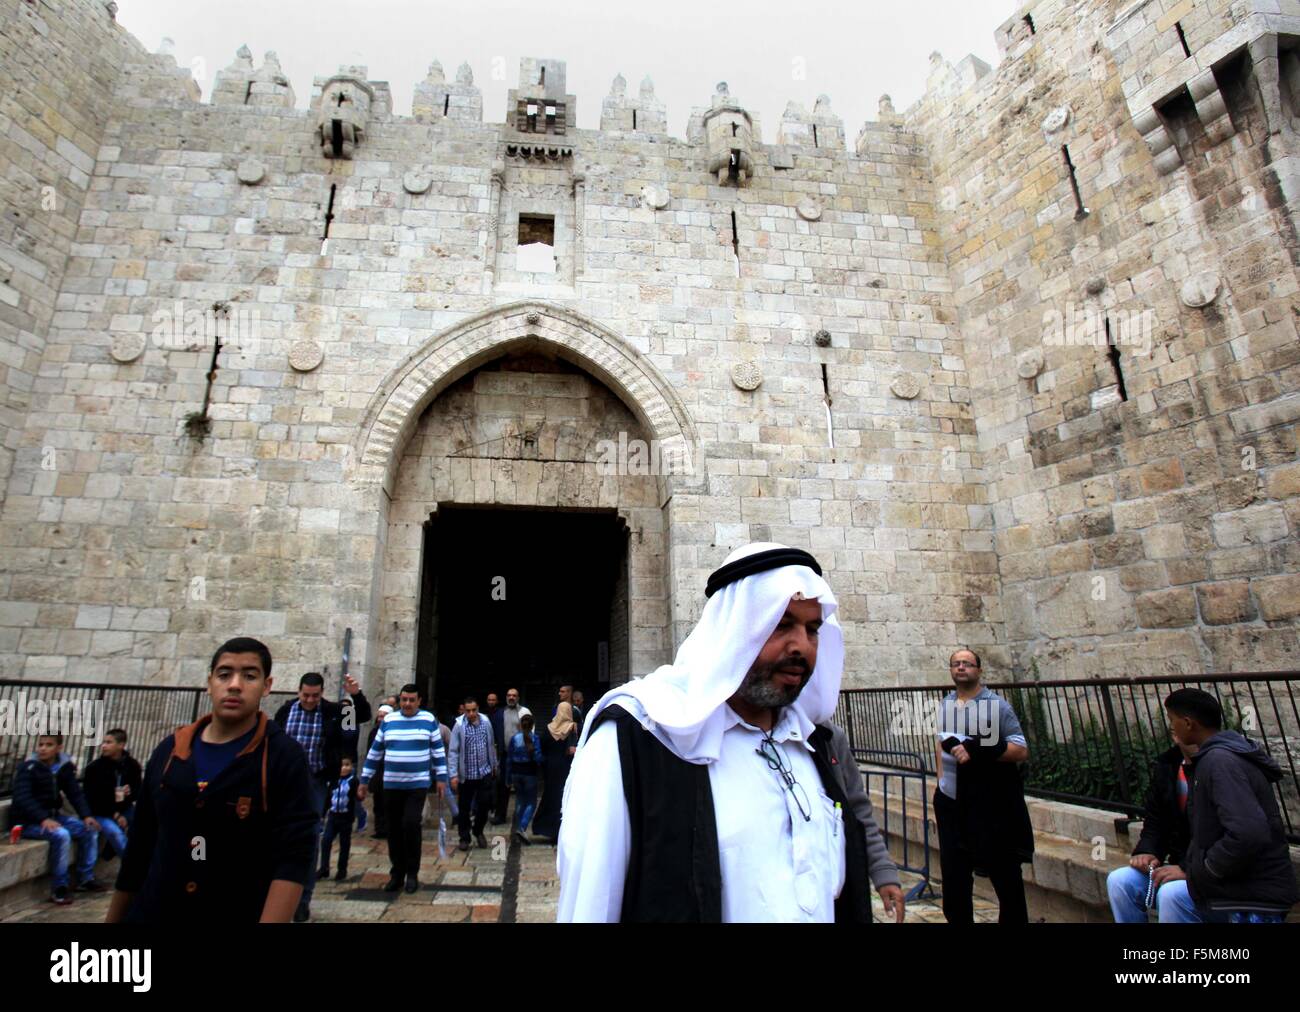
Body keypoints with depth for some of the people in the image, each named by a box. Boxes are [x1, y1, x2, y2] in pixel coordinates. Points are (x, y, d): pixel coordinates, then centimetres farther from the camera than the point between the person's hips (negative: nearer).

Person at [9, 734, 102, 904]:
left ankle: (85, 879, 4)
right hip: (27, 821, -7)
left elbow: (75, 792, 1)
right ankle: (59, 888, -18)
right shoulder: (28, 768, -15)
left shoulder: (64, 767, 2)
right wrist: (43, 819, -37)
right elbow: (22, 798, -25)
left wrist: (86, 815, -13)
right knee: (61, 835, -31)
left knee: (89, 830, -6)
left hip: (52, 816, 7)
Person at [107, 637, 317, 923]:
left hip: (243, 915, -4)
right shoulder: (168, 750, 2)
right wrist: (114, 917, 13)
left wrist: (270, 919, -33)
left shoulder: (285, 758, -15)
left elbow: (293, 858, -22)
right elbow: (139, 847, 11)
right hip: (150, 915, 4)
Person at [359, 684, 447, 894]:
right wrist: (364, 780, 10)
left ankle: (412, 873, 6)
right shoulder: (388, 720, 4)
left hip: (419, 784, -3)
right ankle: (397, 873, 24)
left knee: (411, 824, -13)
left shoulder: (429, 719, -1)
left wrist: (441, 778, -1)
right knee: (394, 830, 8)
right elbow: (374, 752, 10)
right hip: (391, 785, 3)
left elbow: (438, 750, 3)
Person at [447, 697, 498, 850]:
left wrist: (495, 765, 17)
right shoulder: (459, 726, -11)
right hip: (466, 774, -2)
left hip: (485, 772, 2)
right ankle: (464, 838, 25)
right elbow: (453, 752, -11)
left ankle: (478, 831, 28)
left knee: (485, 803, 3)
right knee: (465, 808, 7)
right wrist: (453, 774, -16)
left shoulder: (486, 723, -1)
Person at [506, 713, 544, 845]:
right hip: (530, 773, -3)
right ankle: (522, 828, -12)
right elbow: (538, 758, -13)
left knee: (520, 801, 17)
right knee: (531, 802, 5)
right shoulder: (535, 738, -9)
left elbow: (509, 758, 3)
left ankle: (518, 829, 19)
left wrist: (508, 778, 11)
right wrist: (539, 770, 8)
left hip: (516, 772, 3)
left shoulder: (514, 738, 0)